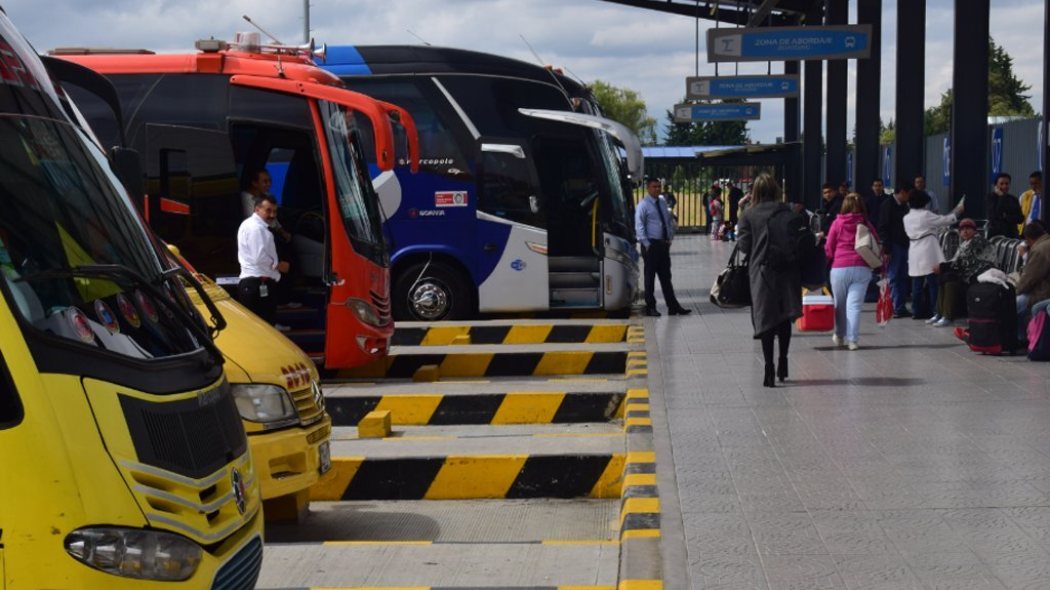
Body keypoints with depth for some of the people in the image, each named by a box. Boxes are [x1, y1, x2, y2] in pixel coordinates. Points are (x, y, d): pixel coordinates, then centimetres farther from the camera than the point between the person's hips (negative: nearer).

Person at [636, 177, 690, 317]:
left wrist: (670, 239, 9)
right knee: (650, 277, 0)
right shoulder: (643, 205, -8)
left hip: (663, 244, 6)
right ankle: (650, 307, 7)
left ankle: (673, 306, 11)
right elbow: (639, 226, -12)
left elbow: (669, 221, 20)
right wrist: (647, 244, -17)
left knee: (666, 277, 9)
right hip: (651, 245, -6)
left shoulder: (663, 203, 12)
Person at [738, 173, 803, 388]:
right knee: (785, 317, 14)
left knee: (766, 320, 1)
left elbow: (744, 245, -3)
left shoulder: (748, 215, -1)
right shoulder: (786, 211, 1)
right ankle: (783, 362, 15)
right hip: (787, 272, 1)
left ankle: (769, 369, -5)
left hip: (761, 272, -1)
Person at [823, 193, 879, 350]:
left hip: (840, 268, -1)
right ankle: (852, 340, -8)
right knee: (854, 305, -1)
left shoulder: (837, 223, 2)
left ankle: (839, 336, 28)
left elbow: (828, 249, 6)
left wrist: (832, 259, 27)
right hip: (861, 269, 1)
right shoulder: (866, 224, 6)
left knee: (840, 304, 14)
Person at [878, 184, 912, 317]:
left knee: (903, 278, 7)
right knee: (893, 277, -5)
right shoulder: (888, 205, -7)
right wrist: (886, 248, -17)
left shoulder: (904, 206, 16)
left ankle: (900, 308, 11)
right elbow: (883, 228, -12)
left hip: (904, 245, 8)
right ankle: (893, 308, -2)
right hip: (893, 246, -8)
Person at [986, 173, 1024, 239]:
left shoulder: (1013, 199, 12)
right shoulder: (990, 198, 2)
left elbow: (1020, 218, 5)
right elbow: (994, 215, -12)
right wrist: (1001, 197, -7)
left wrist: (1006, 217, -10)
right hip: (995, 234, -3)